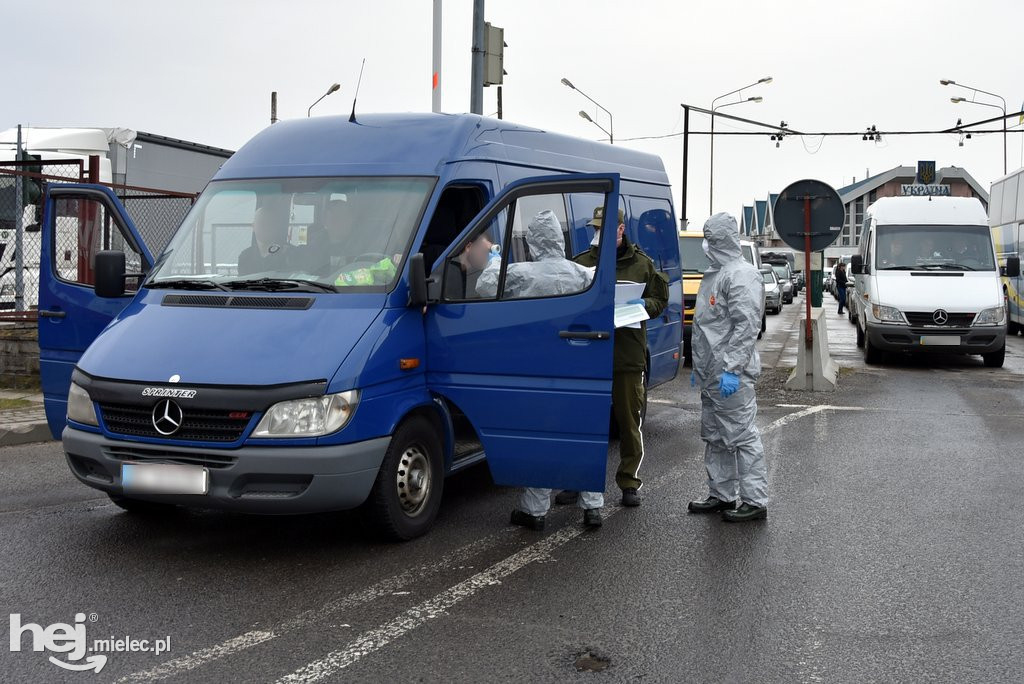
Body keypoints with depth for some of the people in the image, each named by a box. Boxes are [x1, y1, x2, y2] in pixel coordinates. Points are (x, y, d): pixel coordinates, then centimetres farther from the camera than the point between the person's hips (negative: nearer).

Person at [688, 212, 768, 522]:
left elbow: (746, 327, -20)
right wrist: (699, 367, 23)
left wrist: (731, 369, -25)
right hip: (712, 375, 10)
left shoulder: (741, 275, -13)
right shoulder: (714, 274, 19)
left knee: (741, 435, -7)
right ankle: (721, 495, 24)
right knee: (714, 437, 15)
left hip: (731, 376, -10)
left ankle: (755, 500, -1)